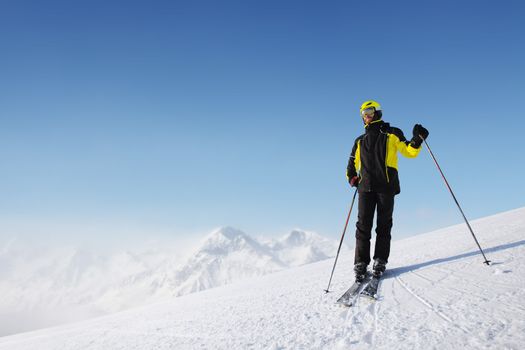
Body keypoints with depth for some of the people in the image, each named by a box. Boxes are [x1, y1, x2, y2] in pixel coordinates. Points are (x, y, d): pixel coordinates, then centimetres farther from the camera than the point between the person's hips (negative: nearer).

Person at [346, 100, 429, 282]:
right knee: (363, 225, -6)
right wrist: (352, 178, 9)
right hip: (366, 187, 2)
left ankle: (380, 261, 3)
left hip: (386, 186, -2)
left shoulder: (392, 134, 12)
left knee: (384, 225, -1)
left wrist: (417, 139, -11)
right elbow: (352, 164, 28)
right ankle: (361, 264, -6)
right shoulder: (360, 141, 23)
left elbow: (409, 152, 8)